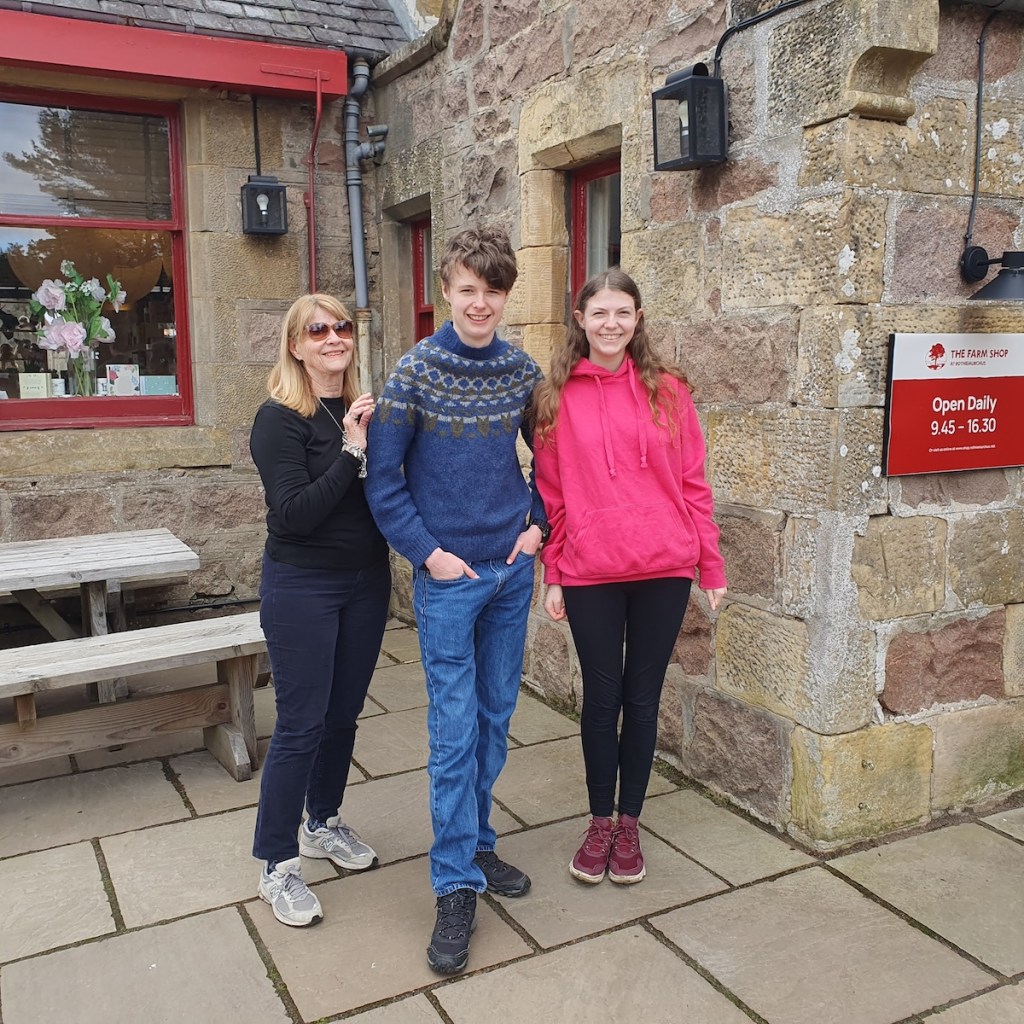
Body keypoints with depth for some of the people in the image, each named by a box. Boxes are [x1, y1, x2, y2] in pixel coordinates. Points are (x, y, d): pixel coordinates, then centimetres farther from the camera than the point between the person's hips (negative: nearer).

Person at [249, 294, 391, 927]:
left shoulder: (366, 413, 5)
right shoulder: (280, 419, -12)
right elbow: (294, 513, -21)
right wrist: (351, 452, -23)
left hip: (367, 582, 6)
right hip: (303, 586, -6)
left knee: (344, 713, 17)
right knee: (300, 725, 0)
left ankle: (323, 824, 38)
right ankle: (278, 865, 16)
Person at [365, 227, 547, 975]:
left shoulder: (524, 372, 3)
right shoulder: (415, 374, -8)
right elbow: (384, 479, -7)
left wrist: (538, 522, 4)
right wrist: (428, 552, -11)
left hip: (512, 570, 4)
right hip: (448, 576, -4)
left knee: (496, 717, 14)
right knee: (454, 727, -1)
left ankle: (476, 842, 32)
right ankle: (457, 887, 10)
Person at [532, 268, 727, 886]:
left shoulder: (667, 389, 2)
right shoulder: (558, 397, 2)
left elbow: (693, 482, 4)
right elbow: (550, 492, 3)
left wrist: (712, 566, 3)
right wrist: (552, 576, 1)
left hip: (663, 568, 1)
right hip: (589, 573, 0)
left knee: (643, 697, 10)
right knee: (601, 696, 10)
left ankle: (629, 823, 28)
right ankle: (600, 823, 28)